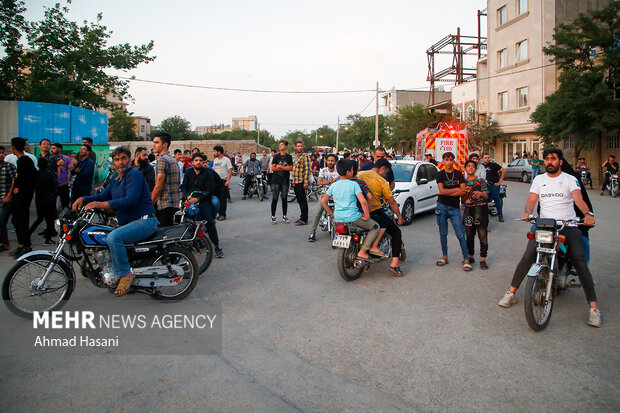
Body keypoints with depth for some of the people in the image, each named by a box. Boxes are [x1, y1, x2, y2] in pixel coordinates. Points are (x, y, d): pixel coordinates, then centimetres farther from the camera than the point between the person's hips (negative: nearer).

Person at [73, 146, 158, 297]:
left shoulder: (134, 174, -12)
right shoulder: (116, 180, 20)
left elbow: (130, 200, -24)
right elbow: (103, 195, 19)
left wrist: (103, 204, -27)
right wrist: (83, 199, 1)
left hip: (144, 221, -11)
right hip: (126, 222, 11)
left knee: (114, 237, -30)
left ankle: (125, 274, -19)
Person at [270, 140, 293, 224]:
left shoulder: (289, 157, 6)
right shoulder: (276, 156, 7)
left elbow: (290, 168, -5)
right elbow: (273, 168, -2)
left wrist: (279, 166, -8)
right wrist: (285, 168, -6)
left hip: (285, 181, 0)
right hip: (276, 180, 0)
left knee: (284, 199, 6)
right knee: (274, 199, -1)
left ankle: (284, 217, 15)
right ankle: (273, 217, 6)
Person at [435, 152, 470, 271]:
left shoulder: (458, 173, 5)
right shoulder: (440, 174, 2)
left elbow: (463, 192, -5)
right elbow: (442, 191, -11)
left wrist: (448, 192, -10)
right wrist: (456, 189, -6)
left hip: (455, 207, 0)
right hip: (442, 207, 0)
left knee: (460, 234, -4)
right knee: (443, 233, 7)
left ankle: (466, 259, 2)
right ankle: (444, 257, 20)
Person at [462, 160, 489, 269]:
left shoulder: (481, 181, 4)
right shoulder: (463, 182, 12)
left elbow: (486, 197, -1)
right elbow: (462, 200, 10)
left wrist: (480, 193, -22)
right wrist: (466, 193, -9)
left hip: (481, 208, -3)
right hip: (468, 210, 3)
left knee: (482, 235, -6)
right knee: (469, 235, 8)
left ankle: (483, 259, 0)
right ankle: (470, 256, 20)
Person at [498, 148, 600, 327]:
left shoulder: (570, 179, 6)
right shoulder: (539, 180, 16)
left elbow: (578, 198, -10)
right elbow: (531, 199, 5)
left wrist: (587, 214, -31)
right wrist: (528, 212, -18)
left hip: (568, 225, -2)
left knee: (580, 262, -14)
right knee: (528, 257, -14)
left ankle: (593, 307, -5)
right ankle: (511, 293, -3)